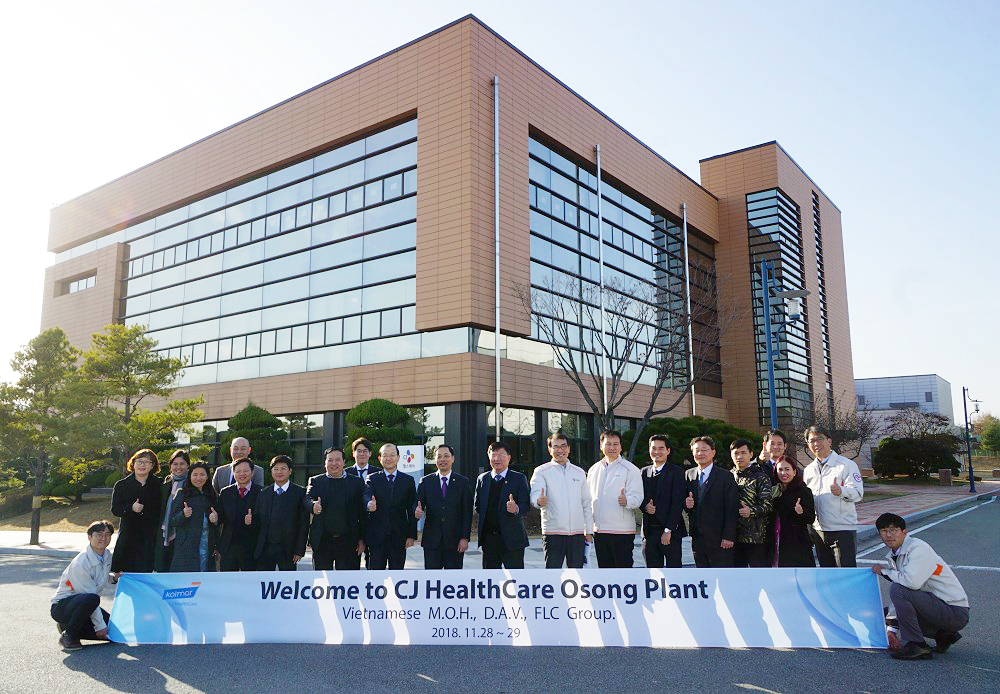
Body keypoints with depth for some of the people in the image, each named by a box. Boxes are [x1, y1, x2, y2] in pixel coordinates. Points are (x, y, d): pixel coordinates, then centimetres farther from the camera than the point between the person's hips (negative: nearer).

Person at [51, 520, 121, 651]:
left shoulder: (107, 555, -1)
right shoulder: (81, 563, -26)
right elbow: (91, 597, -22)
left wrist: (113, 577, -3)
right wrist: (100, 626, -18)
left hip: (84, 605, 8)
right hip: (61, 606, -8)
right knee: (91, 599, -39)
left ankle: (70, 625, 12)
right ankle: (68, 636, -16)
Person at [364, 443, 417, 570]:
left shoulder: (408, 480, 5)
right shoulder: (372, 479, 3)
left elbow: (412, 510, 4)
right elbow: (367, 496, -16)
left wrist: (412, 535, -1)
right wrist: (369, 504, -40)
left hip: (399, 537, 1)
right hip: (377, 536, -1)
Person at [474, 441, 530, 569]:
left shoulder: (519, 479, -1)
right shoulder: (482, 479, 10)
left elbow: (526, 505, -10)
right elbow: (477, 505, 14)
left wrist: (517, 509, -30)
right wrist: (479, 526, 3)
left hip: (511, 538, -3)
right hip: (488, 538, 4)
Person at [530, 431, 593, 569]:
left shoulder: (579, 472, 13)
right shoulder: (541, 472, 1)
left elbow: (587, 504, 16)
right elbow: (535, 494, -14)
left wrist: (589, 531, 12)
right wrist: (539, 501, -37)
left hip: (577, 533, 4)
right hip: (553, 533, -4)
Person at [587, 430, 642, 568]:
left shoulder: (630, 469, -3)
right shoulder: (593, 470, 12)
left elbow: (637, 498, -10)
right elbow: (588, 498, 19)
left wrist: (626, 501, -32)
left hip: (622, 530, -5)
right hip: (599, 530, 5)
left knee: (623, 567, -3)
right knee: (604, 567, 13)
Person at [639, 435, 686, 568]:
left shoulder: (676, 472, -3)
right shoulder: (644, 472, 12)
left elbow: (677, 503, -9)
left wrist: (668, 530, -14)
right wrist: (645, 506, -8)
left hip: (670, 531, -4)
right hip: (649, 531, 4)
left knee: (673, 568, -1)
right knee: (652, 569, 7)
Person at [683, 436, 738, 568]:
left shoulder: (726, 476, -4)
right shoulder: (688, 475, 11)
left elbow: (731, 509, -8)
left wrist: (728, 536, -13)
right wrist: (686, 504, -7)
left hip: (719, 540, -5)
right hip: (697, 539, 5)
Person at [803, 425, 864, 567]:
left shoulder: (847, 465, -5)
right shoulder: (808, 470, 13)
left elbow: (858, 492, -17)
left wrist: (841, 491, -38)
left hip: (843, 530, -6)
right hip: (819, 531, 6)